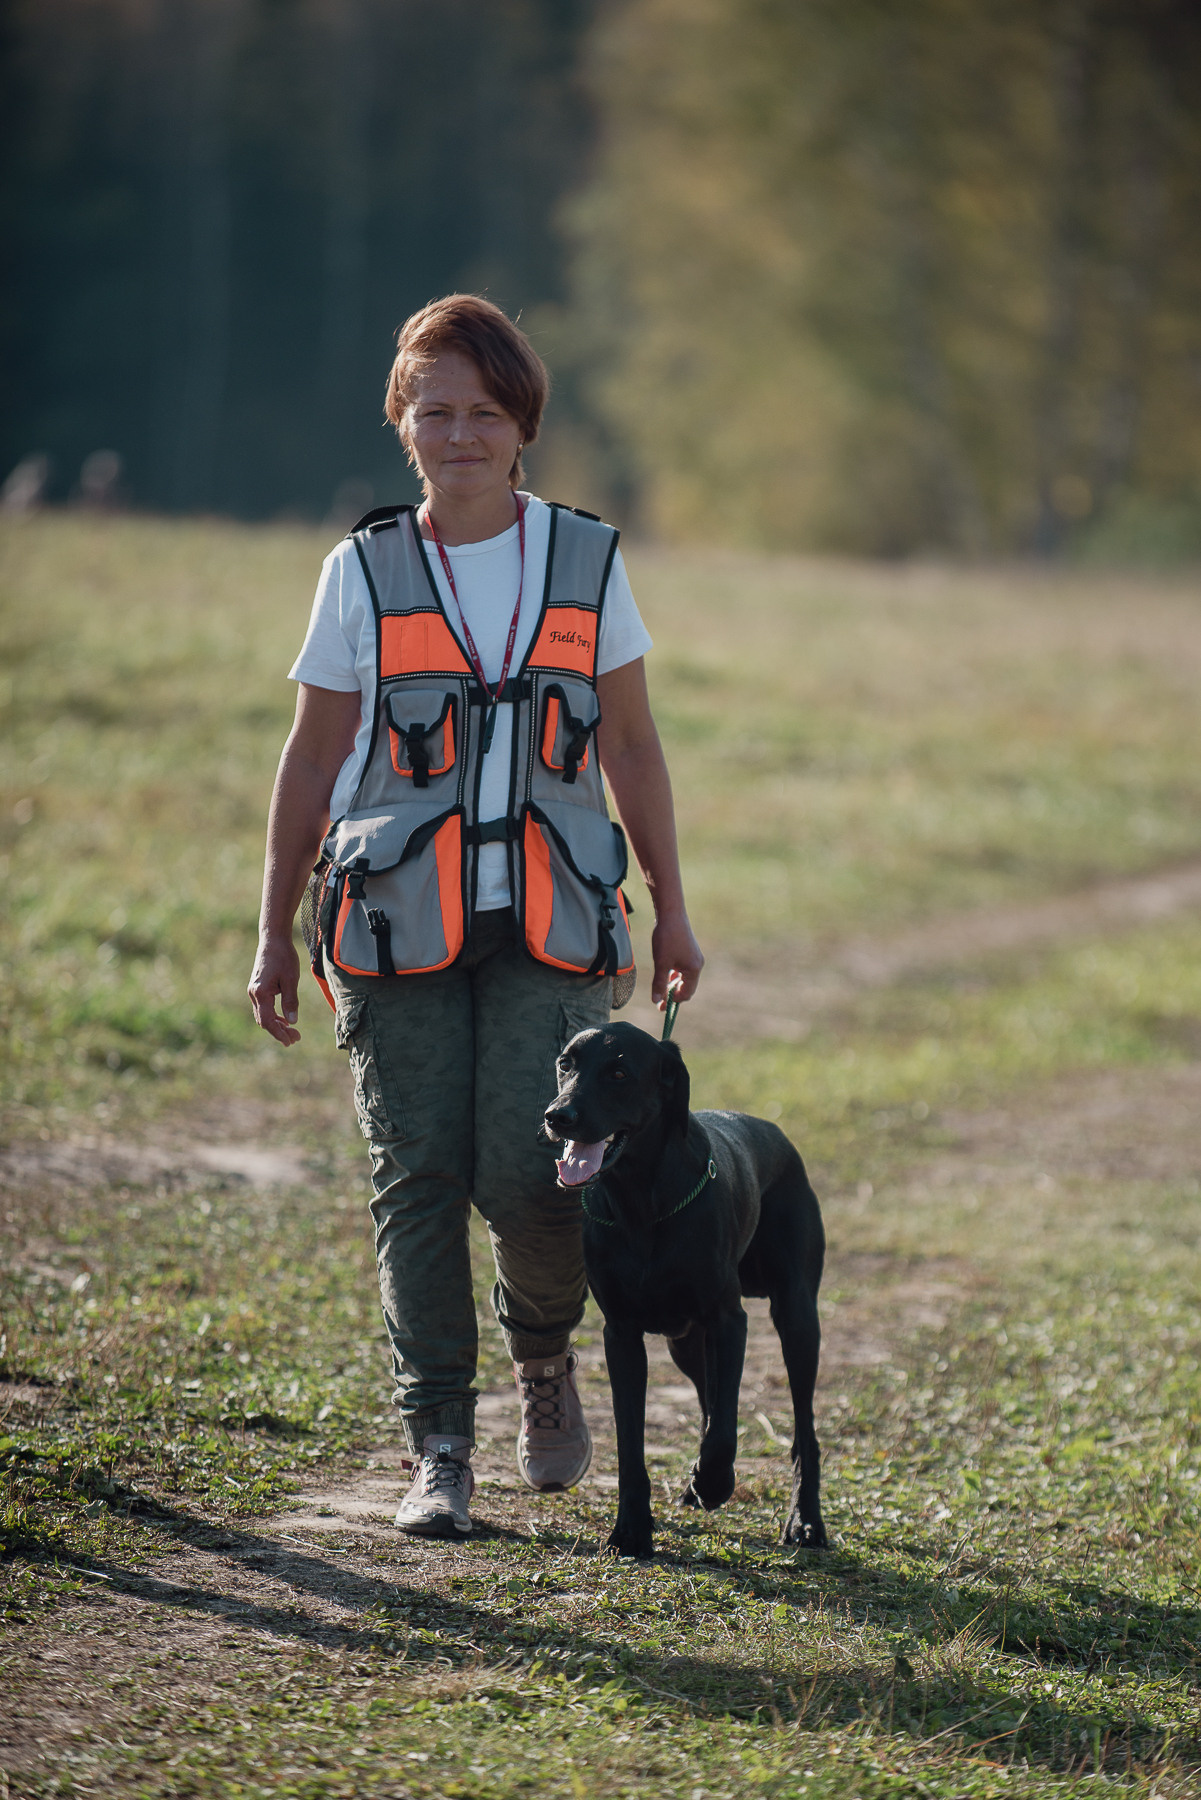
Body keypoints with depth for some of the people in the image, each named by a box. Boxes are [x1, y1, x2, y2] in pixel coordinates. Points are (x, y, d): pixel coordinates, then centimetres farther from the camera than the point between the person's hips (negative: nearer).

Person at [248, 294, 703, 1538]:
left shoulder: (585, 562, 7)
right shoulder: (364, 573, 5)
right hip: (398, 924, 0)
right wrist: (276, 934, 8)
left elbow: (632, 748, 13)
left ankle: (544, 1356, 20)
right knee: (418, 1181, -3)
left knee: (530, 1178, -11)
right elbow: (311, 761, 10)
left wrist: (671, 913, 11)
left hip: (551, 923, 0)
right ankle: (438, 1449, 6)